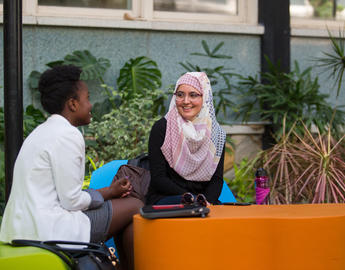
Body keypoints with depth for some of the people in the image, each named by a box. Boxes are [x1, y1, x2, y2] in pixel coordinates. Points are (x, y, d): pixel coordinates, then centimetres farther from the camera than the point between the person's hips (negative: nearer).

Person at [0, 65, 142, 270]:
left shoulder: (43, 131, 17)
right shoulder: (68, 135, -14)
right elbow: (71, 201, -16)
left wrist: (109, 191, 15)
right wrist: (108, 193, 1)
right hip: (48, 229, -10)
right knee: (135, 207, 0)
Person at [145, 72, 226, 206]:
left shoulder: (216, 133, 8)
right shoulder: (161, 128, -3)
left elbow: (217, 179, 6)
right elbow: (158, 179, -7)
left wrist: (207, 201, -16)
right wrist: (190, 198, -18)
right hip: (163, 198, -3)